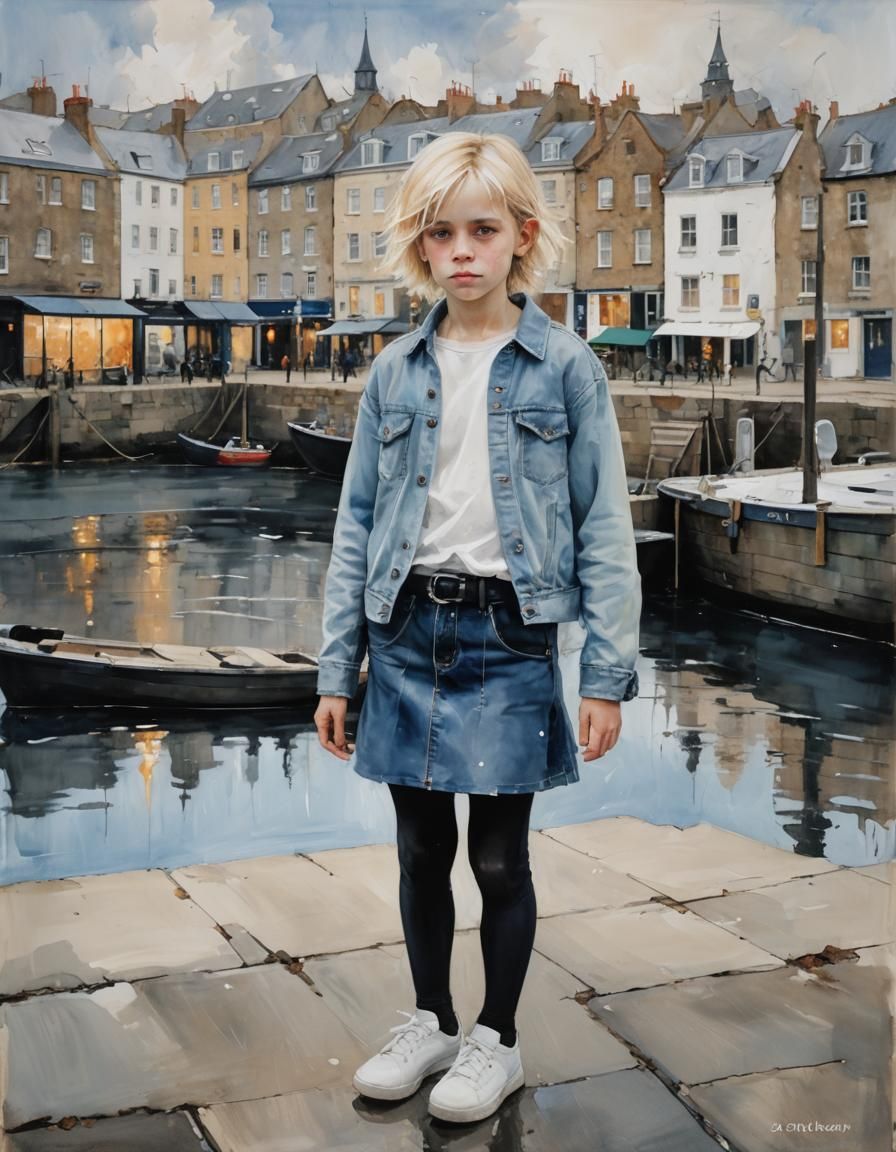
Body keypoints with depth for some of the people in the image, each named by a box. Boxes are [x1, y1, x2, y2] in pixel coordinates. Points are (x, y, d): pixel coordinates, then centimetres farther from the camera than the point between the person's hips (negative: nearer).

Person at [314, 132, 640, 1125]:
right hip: (406, 634, 3)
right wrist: (335, 669, 5)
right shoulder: (395, 373, 6)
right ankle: (431, 1021, 33)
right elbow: (358, 524, 7)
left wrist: (608, 673, -9)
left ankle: (496, 1038, 27)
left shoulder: (564, 367, -3)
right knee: (422, 848, 14)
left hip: (508, 637, -3)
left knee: (499, 856, 7)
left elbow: (603, 526, -4)